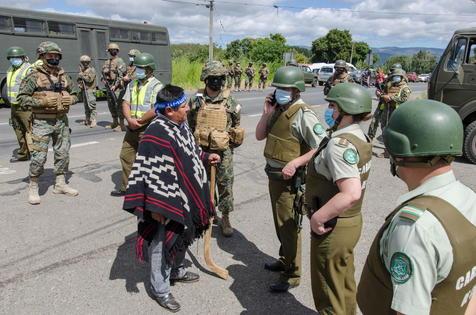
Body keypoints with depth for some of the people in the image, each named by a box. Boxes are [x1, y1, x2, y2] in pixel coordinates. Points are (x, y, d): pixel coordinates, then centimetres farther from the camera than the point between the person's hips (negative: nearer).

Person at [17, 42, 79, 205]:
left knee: (63, 154, 12)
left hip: (62, 121, 6)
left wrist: (70, 99, -3)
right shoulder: (34, 75, -7)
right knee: (39, 156, -5)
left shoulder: (64, 75, 9)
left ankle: (60, 184, 26)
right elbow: (22, 98, -8)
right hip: (42, 122, -5)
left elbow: (75, 93, 19)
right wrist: (43, 101, -20)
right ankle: (33, 188, 12)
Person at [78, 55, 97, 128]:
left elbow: (90, 79, -18)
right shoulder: (82, 70, 16)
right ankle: (87, 120, 20)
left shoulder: (92, 69, -5)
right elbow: (79, 79, 23)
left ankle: (93, 121, -17)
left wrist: (82, 75, -10)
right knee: (86, 106, 12)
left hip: (90, 90, -8)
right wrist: (80, 83, 3)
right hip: (84, 90, 8)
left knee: (91, 105, -15)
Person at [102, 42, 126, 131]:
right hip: (109, 86, 8)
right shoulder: (107, 62, 16)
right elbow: (103, 72, 22)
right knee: (111, 105, 13)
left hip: (117, 86, -8)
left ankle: (122, 125, -9)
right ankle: (115, 123, 25)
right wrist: (104, 79, 2)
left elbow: (121, 75, -14)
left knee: (118, 105, -12)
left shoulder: (119, 61, -7)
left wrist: (115, 85, -18)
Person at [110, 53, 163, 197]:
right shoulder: (132, 84, 12)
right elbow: (125, 103, 5)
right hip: (132, 128, 8)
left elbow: (155, 110, -19)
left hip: (147, 130, -7)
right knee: (126, 156, 14)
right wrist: (130, 119, -13)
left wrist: (138, 121, -13)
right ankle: (126, 187, 29)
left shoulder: (156, 86, -10)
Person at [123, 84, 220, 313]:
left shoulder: (180, 125, 4)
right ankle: (159, 289, 24)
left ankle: (176, 270, 47)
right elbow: (153, 174, -26)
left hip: (186, 195, 10)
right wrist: (156, 207, -25)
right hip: (168, 199, -9)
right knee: (163, 241, 6)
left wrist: (206, 157, 11)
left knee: (183, 234, 24)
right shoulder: (157, 133, -26)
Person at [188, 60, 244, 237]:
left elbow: (236, 126, 7)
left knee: (225, 186, 5)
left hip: (223, 151, -1)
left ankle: (225, 219, 21)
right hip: (200, 150, 1)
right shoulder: (196, 100, -1)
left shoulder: (230, 102, -3)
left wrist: (231, 143, 6)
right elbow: (189, 125, 7)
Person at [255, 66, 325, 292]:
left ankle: (292, 275, 17)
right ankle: (284, 260, 41)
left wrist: (295, 163, -26)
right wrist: (266, 113, -2)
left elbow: (321, 147, -23)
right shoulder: (277, 110, 6)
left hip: (290, 179, -8)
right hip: (273, 176, 8)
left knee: (289, 226, 1)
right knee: (280, 223, 21)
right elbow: (259, 136, 11)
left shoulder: (303, 115, -18)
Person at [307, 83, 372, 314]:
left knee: (328, 291, 11)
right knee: (345, 283, 27)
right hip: (350, 221, 9)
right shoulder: (358, 136, 3)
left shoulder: (340, 144, -27)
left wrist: (317, 217, -26)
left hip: (333, 228, -9)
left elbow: (351, 194, -37)